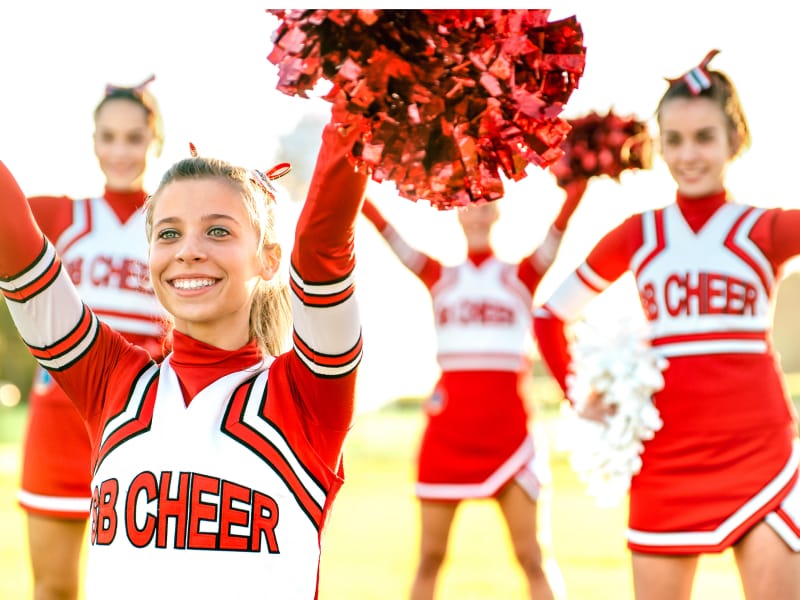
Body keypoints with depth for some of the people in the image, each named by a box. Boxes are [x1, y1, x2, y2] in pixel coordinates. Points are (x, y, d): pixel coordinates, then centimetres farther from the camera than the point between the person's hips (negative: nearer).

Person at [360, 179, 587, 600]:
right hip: (447, 428, 1)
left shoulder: (522, 276, 8)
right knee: (430, 557, 6)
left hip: (508, 430, -1)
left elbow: (561, 222, -3)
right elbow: (386, 229, 3)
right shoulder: (438, 277, 10)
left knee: (530, 558, 0)